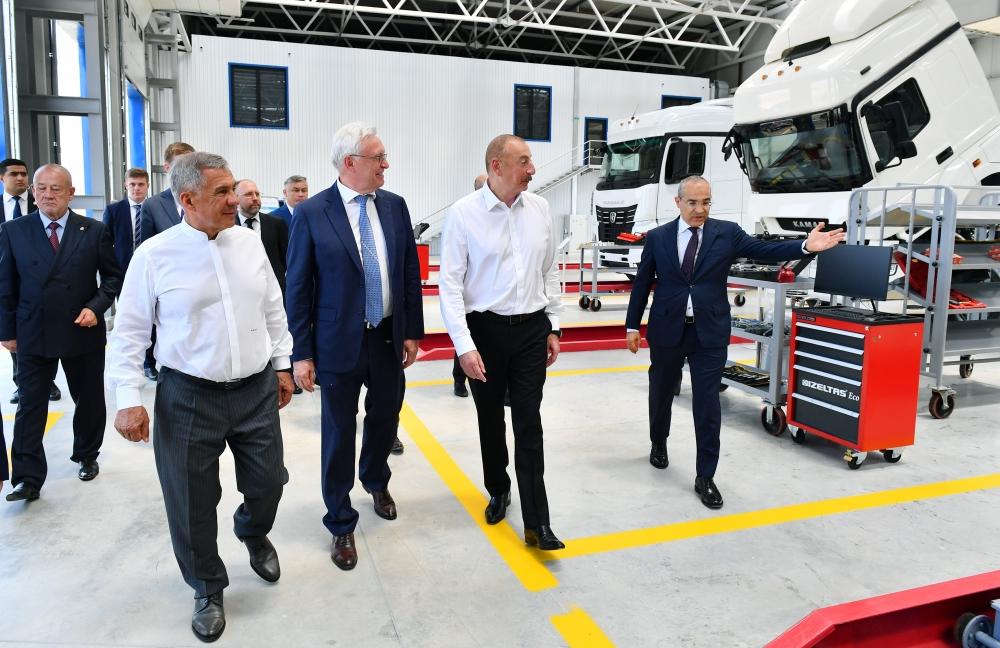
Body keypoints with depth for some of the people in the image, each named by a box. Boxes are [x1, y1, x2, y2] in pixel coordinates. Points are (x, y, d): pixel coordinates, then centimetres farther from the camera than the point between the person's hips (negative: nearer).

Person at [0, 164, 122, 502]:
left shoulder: (94, 230, -3)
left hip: (84, 332, 0)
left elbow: (113, 276, 3)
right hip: (32, 334, 0)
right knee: (30, 407, 1)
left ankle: (87, 457, 34)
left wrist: (96, 307, -12)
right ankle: (28, 478, 8)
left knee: (89, 401, 13)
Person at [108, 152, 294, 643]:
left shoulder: (250, 242, 1)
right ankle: (208, 589, 32)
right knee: (192, 503, 7)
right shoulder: (154, 255, -9)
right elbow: (130, 332, -4)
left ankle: (253, 535, 48)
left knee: (268, 482, 12)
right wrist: (128, 399, -9)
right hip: (189, 397, -3)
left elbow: (273, 310, 10)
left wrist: (282, 364, 12)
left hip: (257, 390, 3)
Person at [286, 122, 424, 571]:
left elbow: (410, 272, 6)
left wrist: (412, 331, 5)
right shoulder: (312, 213, -11)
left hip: (389, 338, 4)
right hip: (339, 342, -4)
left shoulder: (395, 206, 1)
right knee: (339, 432, 8)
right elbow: (297, 287, -8)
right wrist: (301, 353, -9)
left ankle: (376, 481, 50)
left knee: (385, 418, 20)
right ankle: (340, 524, 26)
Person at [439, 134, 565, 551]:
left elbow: (550, 271, 10)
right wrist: (464, 345, -15)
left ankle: (536, 524, 6)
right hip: (485, 329, -2)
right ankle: (498, 490, 38)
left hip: (532, 329, 2)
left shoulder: (539, 208, 2)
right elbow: (450, 283, -10)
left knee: (529, 424, 1)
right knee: (490, 419, 14)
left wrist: (553, 327, 10)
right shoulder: (463, 213, -10)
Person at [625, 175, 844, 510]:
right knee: (661, 393, 17)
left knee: (707, 404, -1)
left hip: (709, 333, -1)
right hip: (666, 330, 1)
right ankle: (659, 444, 44)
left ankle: (705, 477, 9)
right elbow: (642, 284, 4)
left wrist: (805, 246, -28)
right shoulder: (657, 237, 0)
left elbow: (764, 250, -11)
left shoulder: (727, 233, -1)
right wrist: (632, 326, 5)